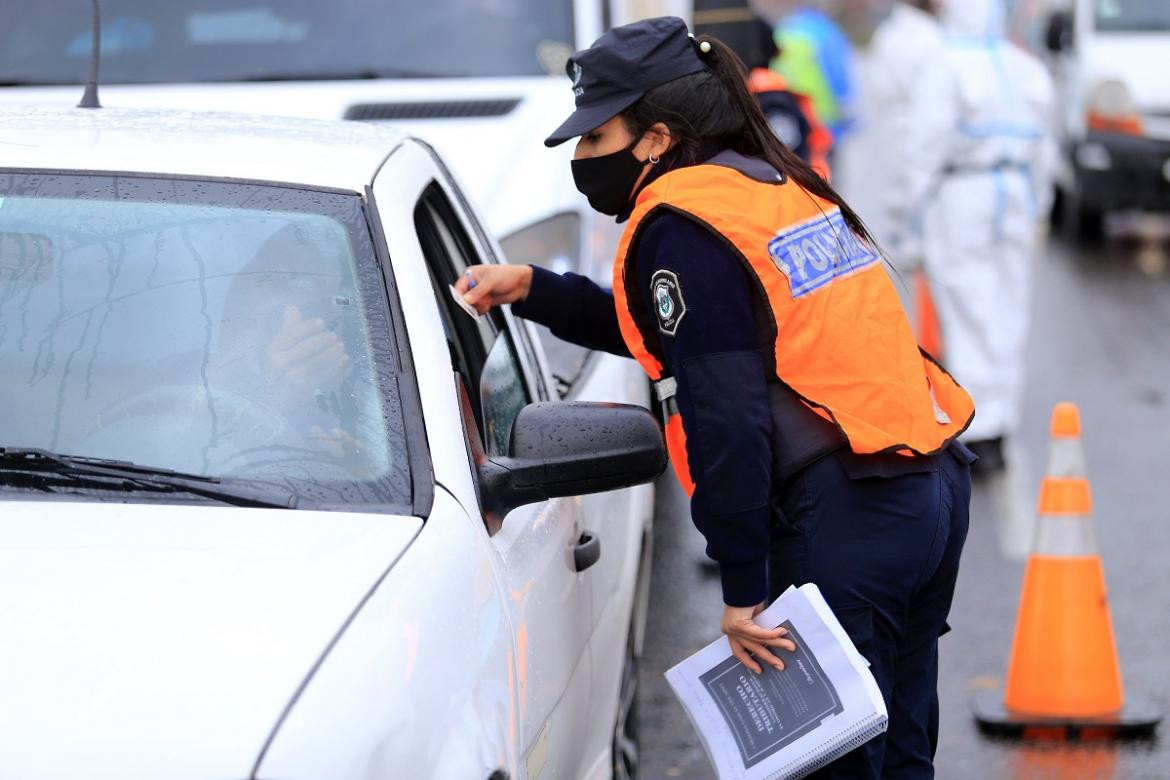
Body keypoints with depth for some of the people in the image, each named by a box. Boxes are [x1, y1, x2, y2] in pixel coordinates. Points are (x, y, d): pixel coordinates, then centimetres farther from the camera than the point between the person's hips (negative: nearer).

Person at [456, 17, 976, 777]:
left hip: (847, 518, -9)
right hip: (934, 489, 9)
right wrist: (532, 289, 28)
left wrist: (743, 588, -12)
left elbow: (725, 416, -14)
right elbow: (663, 333, 30)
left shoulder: (680, 222, -9)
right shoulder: (777, 184, 19)